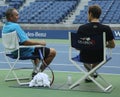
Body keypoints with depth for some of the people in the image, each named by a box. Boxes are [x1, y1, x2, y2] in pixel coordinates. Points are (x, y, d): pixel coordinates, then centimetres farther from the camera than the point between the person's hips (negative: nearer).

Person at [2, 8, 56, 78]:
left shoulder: (5, 27, 5)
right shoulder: (15, 26, -25)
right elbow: (25, 42, -31)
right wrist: (39, 42, -18)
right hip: (25, 52, -10)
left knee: (37, 48, 38)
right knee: (53, 52, -5)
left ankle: (35, 70, 30)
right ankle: (39, 72, 6)